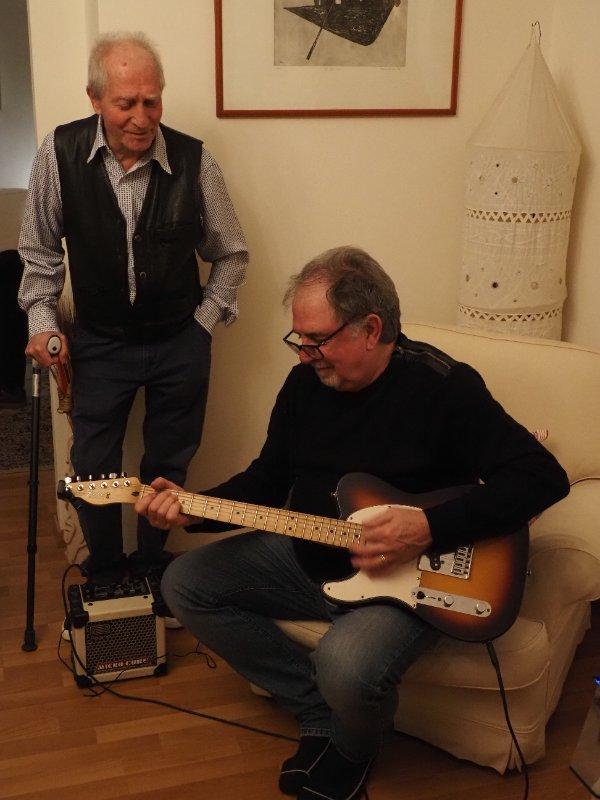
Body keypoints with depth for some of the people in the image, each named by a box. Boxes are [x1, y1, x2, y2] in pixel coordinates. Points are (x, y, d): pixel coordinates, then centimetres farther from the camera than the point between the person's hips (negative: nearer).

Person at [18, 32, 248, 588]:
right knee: (93, 471, 7)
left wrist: (204, 321, 1)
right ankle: (104, 573, 33)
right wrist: (42, 320, -2)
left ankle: (151, 565, 38)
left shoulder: (193, 160, -12)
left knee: (168, 466, 13)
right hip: (99, 342, 0)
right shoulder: (61, 153, -11)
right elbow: (40, 251, 4)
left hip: (180, 342, 0)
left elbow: (231, 254, 3)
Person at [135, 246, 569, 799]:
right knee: (186, 585, 1)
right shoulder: (306, 383, 1)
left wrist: (430, 528, -28)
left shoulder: (443, 387, -18)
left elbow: (544, 477, -21)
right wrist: (195, 509, -8)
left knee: (348, 668, -35)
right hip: (307, 555, 7)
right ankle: (324, 716, 2)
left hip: (403, 575, -7)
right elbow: (269, 478, 11)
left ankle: (351, 750, 7)